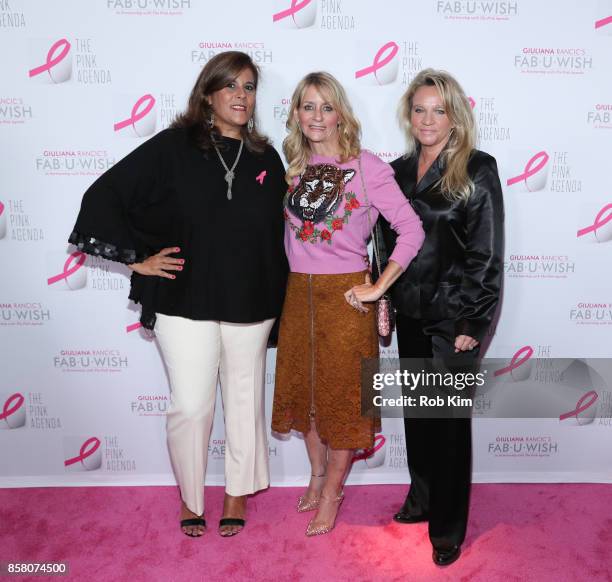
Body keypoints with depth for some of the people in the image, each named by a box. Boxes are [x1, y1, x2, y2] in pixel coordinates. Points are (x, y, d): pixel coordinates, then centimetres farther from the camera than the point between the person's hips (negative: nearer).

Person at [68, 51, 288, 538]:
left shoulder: (267, 160, 6)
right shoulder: (173, 147, -4)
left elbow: (278, 232, 12)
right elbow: (103, 197, -4)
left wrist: (277, 299, 7)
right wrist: (136, 257, -7)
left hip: (250, 306, 3)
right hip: (185, 301, -2)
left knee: (244, 400, 13)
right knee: (190, 406, 3)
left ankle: (238, 492, 34)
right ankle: (191, 499, 28)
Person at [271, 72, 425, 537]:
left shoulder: (366, 166, -9)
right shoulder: (294, 168, 7)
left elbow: (412, 230, -15)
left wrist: (376, 289, -15)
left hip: (345, 294, -5)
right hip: (298, 292, 5)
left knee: (343, 393, 6)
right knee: (304, 387, 15)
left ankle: (331, 491, 25)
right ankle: (318, 476, 37)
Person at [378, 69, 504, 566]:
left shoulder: (478, 170, -8)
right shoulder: (399, 171, 8)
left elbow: (487, 254, -11)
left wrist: (473, 322, -13)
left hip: (453, 315, -5)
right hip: (410, 312, 5)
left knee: (450, 417, 4)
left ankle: (448, 529, 19)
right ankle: (421, 499, 36)